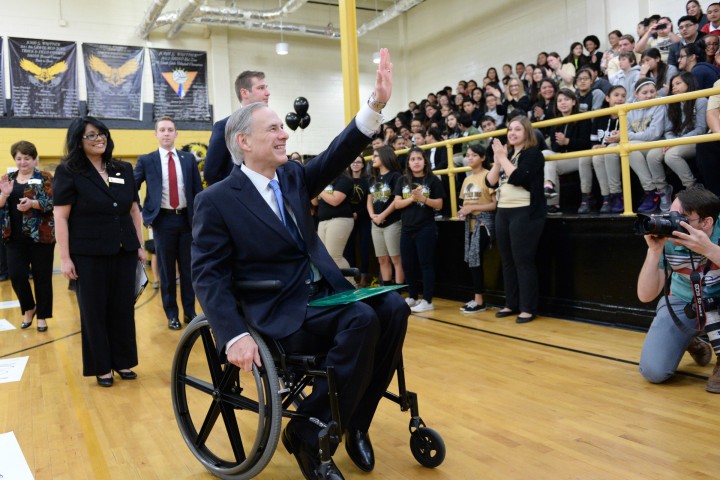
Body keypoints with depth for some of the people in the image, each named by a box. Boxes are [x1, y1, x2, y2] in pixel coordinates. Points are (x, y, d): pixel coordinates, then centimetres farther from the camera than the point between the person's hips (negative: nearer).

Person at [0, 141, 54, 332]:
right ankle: (29, 308, 24)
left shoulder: (45, 178, -1)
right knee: (16, 274, -1)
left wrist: (32, 203, -25)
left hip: (41, 235, -3)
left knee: (42, 277, 3)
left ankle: (42, 316, 17)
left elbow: (53, 202, -10)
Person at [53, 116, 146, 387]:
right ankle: (101, 367, 18)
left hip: (124, 251, 4)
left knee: (123, 307, 8)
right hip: (88, 254, -4)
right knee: (94, 310, 6)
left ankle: (123, 362, 22)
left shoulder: (124, 170, 8)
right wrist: (64, 257, -12)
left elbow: (134, 210, 12)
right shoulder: (68, 172, -4)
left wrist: (140, 245, 7)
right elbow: (61, 217, -7)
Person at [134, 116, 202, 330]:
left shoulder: (189, 158, 7)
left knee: (188, 268, 8)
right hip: (163, 220, -1)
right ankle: (172, 314, 16)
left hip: (187, 218, 1)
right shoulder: (146, 160, 2)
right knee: (166, 270, 5)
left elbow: (198, 190, 8)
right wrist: (142, 212, -4)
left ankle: (190, 311, 19)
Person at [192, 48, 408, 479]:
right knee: (362, 321, -28)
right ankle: (309, 432, -13)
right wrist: (235, 336, -22)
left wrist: (377, 103, -13)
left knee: (393, 308, -15)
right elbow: (209, 275, -9)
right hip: (277, 306, -7)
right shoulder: (216, 201, -7)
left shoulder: (293, 177, 11)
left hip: (324, 289, 7)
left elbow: (338, 155, 0)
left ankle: (355, 420, -1)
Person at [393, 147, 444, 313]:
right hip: (407, 228, 5)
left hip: (426, 228, -4)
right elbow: (397, 204, 1)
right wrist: (412, 198, -15)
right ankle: (412, 297, 22)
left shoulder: (432, 180, -2)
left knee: (426, 264, -3)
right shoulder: (403, 181, 9)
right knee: (407, 264, 8)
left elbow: (439, 205, -4)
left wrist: (422, 198, -18)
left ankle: (427, 301, 2)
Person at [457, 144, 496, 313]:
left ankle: (479, 301, 1)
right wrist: (462, 212, 1)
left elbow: (495, 204, -14)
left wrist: (472, 208, -17)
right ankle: (477, 299, 15)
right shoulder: (467, 179, 14)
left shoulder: (488, 175, -9)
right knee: (472, 260, 7)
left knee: (475, 260, -8)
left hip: (484, 223, -7)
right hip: (471, 224, 7)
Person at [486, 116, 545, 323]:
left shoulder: (533, 153, -5)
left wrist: (503, 157, -12)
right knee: (507, 261, 10)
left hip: (525, 213, -7)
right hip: (503, 212, 7)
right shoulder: (507, 153, 15)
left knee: (523, 261, -6)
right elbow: (490, 182, 7)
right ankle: (511, 304, 19)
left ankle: (528, 308, 1)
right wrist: (497, 159, -4)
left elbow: (517, 178, -20)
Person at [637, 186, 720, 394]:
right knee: (653, 371, -11)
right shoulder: (667, 241, -22)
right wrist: (654, 250, -34)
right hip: (683, 304, 2)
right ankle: (691, 343, 24)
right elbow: (645, 295, -23)